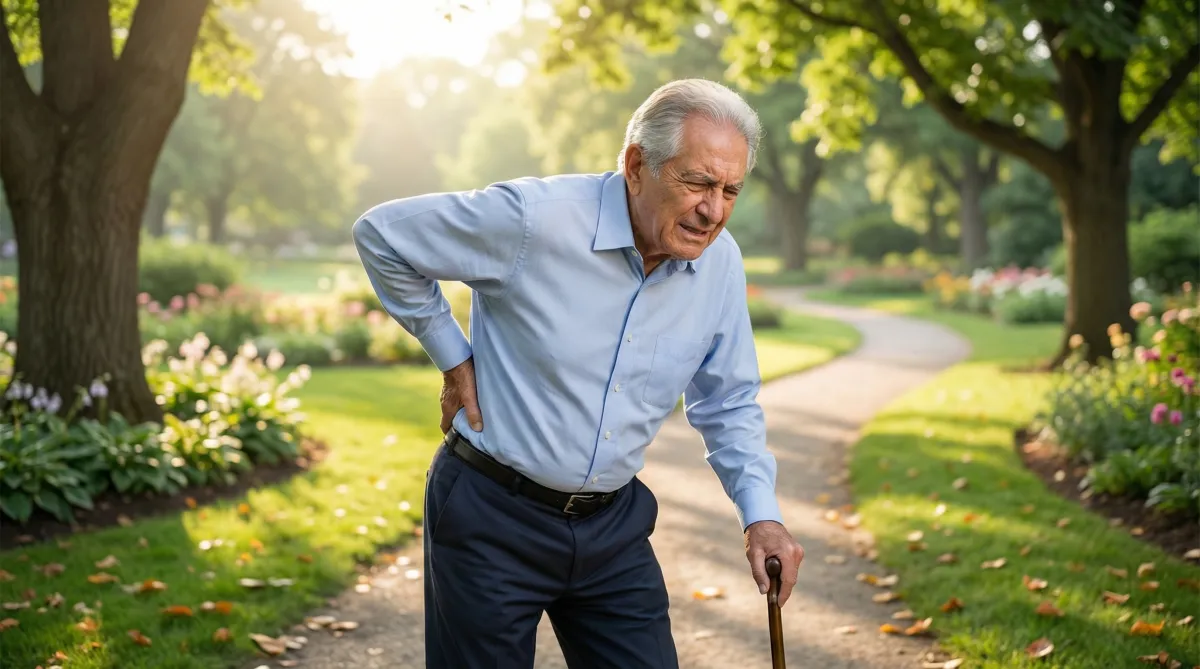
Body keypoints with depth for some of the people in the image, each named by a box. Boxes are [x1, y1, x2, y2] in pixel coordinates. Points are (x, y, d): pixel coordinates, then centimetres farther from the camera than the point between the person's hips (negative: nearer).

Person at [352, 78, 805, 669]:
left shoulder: (720, 262, -3)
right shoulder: (537, 218, -20)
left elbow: (727, 404, 10)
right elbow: (382, 232, -8)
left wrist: (760, 513, -3)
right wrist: (452, 357, -7)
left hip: (613, 528, 5)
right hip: (492, 517, -4)